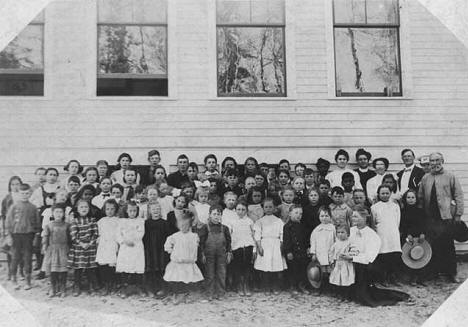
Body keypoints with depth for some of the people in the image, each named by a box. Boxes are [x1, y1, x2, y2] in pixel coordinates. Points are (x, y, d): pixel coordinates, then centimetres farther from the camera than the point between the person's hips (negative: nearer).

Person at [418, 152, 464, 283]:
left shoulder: (450, 177, 3)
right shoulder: (425, 178, 11)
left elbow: (459, 196, 0)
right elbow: (420, 197, 11)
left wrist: (458, 214, -6)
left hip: (446, 217, -2)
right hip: (431, 217, 3)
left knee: (448, 245, 2)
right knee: (434, 246, 4)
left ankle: (451, 273, 13)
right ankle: (436, 270, 15)